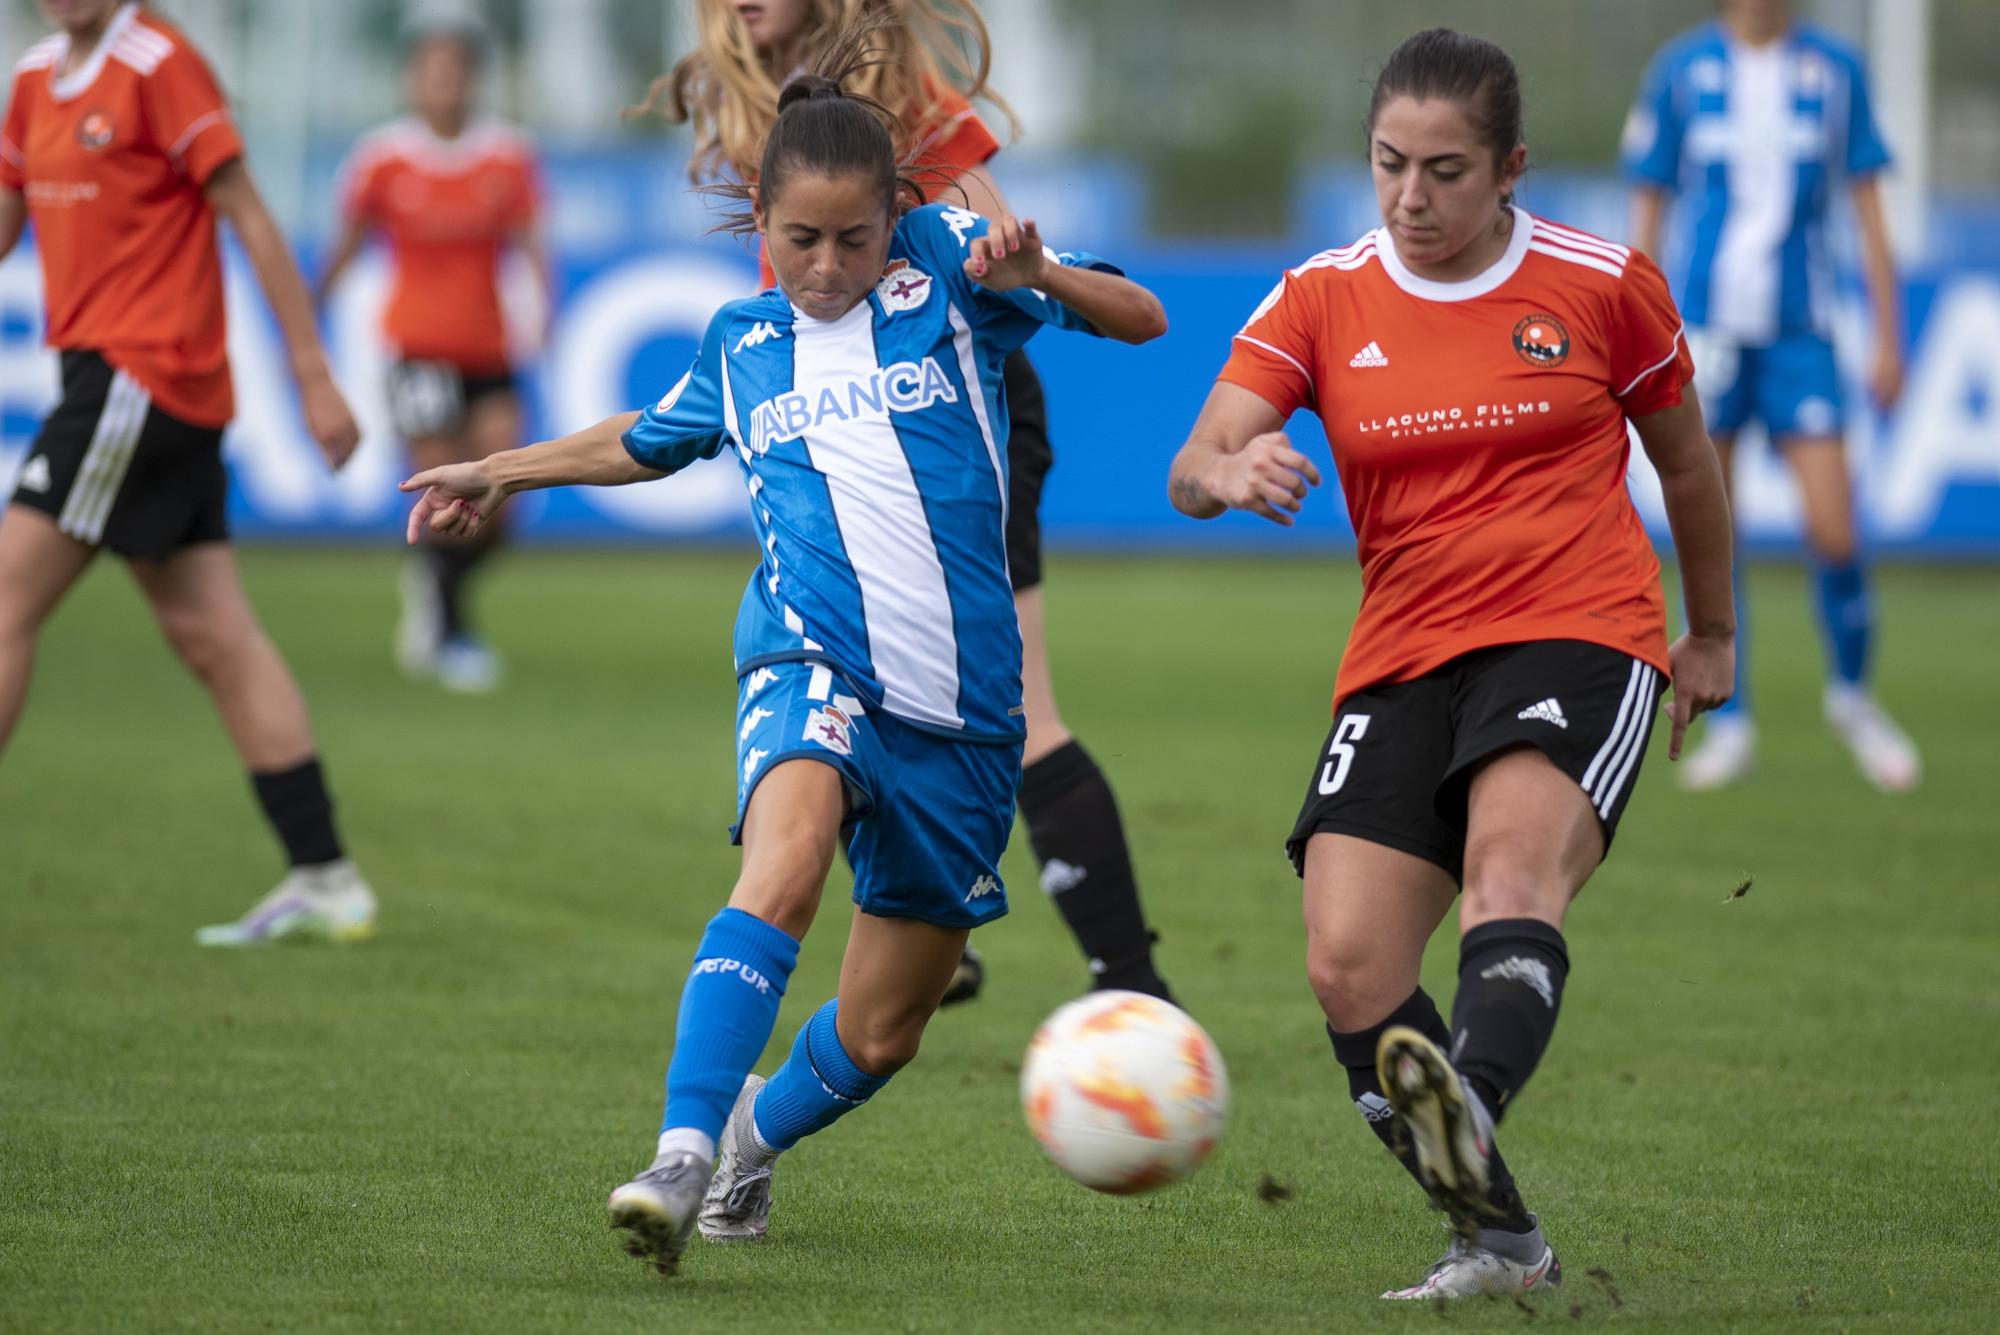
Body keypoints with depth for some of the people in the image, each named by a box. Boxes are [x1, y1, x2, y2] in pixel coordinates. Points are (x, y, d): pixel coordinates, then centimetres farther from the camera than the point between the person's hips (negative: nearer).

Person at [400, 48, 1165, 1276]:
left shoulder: (941, 260, 7)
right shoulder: (743, 345, 15)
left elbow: (1141, 319, 1)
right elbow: (648, 443, 36)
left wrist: (1034, 272, -17)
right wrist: (503, 472, 43)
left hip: (962, 700, 0)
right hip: (813, 656, 0)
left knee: (878, 1037, 8)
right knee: (789, 856, -36)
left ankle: (754, 1136, 40)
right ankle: (683, 1154, -44)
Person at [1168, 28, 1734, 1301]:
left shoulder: (1605, 286, 3)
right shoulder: (1322, 300, 6)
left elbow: (1687, 458, 19)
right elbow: (1193, 468, -5)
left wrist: (1712, 636, 27)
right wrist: (1231, 473, -29)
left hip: (1578, 636, -3)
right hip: (1402, 660, 3)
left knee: (1511, 869, -33)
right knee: (1348, 964, -14)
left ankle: (1470, 1107, -60)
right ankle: (1502, 1239, -2)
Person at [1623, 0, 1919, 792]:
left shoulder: (1835, 72, 4)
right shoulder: (1681, 70, 3)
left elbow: (1868, 211, 8)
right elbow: (1647, 208, 8)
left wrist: (1889, 339, 4)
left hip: (1799, 332, 0)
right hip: (1705, 330, 0)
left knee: (1834, 533, -9)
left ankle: (1851, 697, 14)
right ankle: (1728, 726, 10)